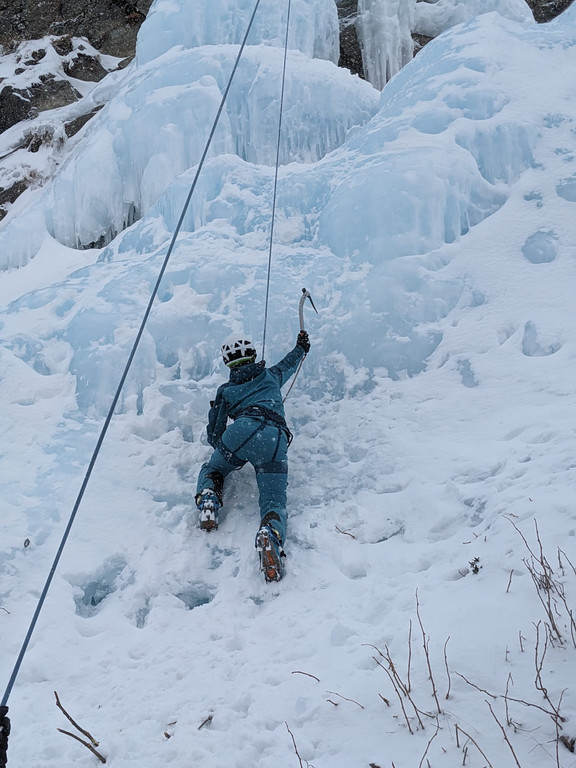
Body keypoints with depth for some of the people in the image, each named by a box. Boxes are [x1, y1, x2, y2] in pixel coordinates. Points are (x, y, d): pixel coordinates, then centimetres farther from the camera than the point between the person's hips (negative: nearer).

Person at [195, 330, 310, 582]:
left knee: (211, 470, 29)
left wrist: (219, 444, 50)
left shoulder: (225, 391, 25)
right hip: (276, 440, 1)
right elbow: (289, 363, 55)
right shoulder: (271, 375, 30)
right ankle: (271, 535, -40)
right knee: (274, 504, -4)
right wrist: (302, 347, 74)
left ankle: (207, 499, -5)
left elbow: (213, 436, 27)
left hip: (242, 432, 0)